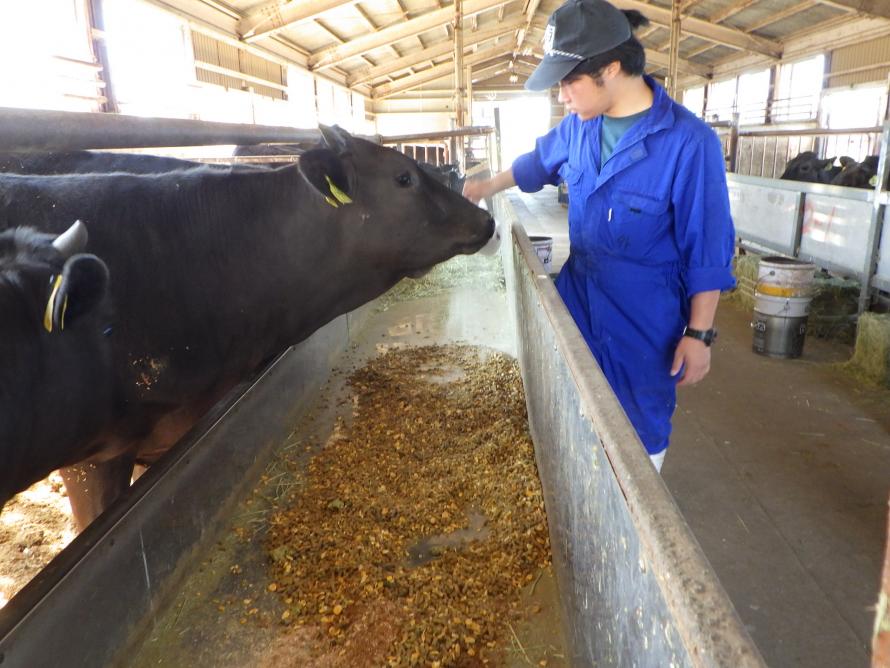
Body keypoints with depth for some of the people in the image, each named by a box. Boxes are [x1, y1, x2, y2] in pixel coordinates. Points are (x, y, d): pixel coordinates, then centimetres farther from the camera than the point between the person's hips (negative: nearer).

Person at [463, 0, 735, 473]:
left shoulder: (687, 142, -21)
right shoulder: (579, 126, -3)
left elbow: (707, 251, -15)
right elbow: (541, 161, 22)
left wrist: (699, 335, -13)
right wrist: (488, 187, 28)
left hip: (646, 321, -6)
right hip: (577, 299, 6)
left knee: (641, 430, 11)